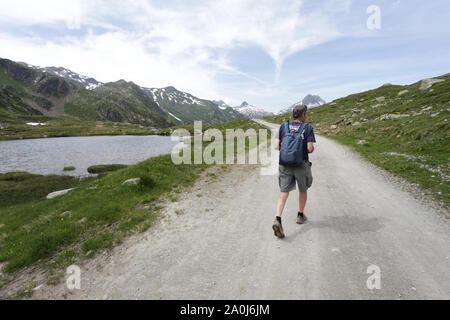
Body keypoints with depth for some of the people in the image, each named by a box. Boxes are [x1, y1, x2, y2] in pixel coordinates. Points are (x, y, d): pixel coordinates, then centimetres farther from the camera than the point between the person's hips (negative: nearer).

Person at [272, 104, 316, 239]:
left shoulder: (284, 127, 3)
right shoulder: (308, 128, -5)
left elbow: (277, 146, -2)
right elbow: (310, 149, -13)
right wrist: (311, 149, 11)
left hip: (285, 164, 2)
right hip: (301, 165, -2)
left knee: (284, 192, 4)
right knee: (303, 189, 22)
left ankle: (277, 220, -14)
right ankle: (300, 215, 35)